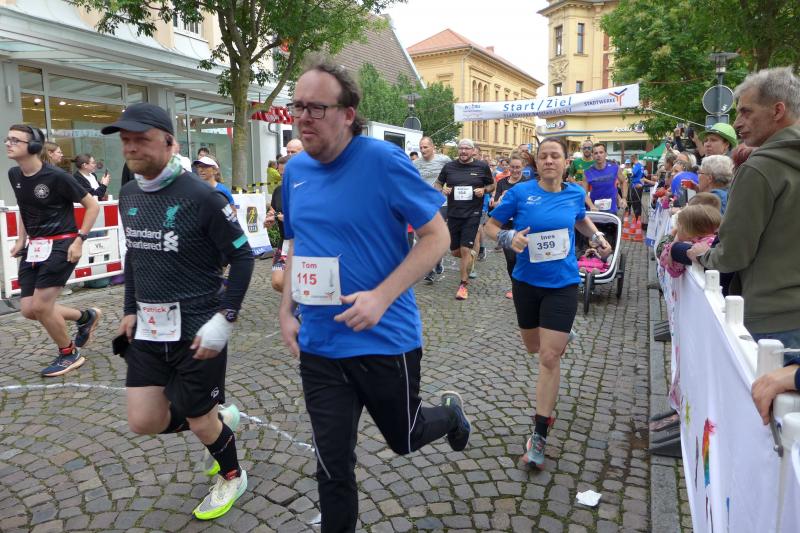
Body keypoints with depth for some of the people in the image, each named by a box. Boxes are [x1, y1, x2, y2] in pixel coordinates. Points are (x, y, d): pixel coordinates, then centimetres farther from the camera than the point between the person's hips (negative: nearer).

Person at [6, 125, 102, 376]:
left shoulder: (56, 176, -15)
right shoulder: (14, 175, 6)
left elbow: (92, 205, -10)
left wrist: (79, 241, -15)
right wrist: (21, 239, 14)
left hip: (60, 245, -7)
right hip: (33, 247, 7)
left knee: (41, 307, -8)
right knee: (28, 310, 4)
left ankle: (69, 354, 14)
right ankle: (86, 316, 26)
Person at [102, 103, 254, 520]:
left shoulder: (200, 196, -16)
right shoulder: (128, 195, 5)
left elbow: (242, 257, -14)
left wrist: (225, 318, -19)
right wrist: (130, 311, 15)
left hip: (196, 329, -6)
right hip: (148, 329, 7)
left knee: (200, 422, 8)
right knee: (144, 422, 8)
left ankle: (232, 477, 38)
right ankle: (221, 419, 35)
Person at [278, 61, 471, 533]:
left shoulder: (383, 160, -15)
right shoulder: (296, 170, 3)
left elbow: (437, 236, -13)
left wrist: (381, 297, -23)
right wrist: (287, 310, 7)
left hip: (386, 339, -4)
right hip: (318, 345, 4)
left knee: (404, 438, 20)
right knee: (333, 466, 12)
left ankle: (451, 414, 53)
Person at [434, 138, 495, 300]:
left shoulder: (482, 167, 0)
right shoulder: (449, 167, 3)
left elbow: (492, 184, 11)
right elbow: (437, 183, 14)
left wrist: (484, 190, -10)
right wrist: (442, 190, -8)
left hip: (472, 215, -3)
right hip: (453, 215, 3)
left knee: (465, 250, -9)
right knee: (455, 251, 10)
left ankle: (463, 284, 6)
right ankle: (471, 256, 46)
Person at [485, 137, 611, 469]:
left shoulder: (575, 193, -1)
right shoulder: (521, 192, -10)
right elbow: (490, 226, -4)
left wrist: (597, 237, 4)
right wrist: (509, 238, -24)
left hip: (562, 283, -1)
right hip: (527, 281, 1)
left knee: (549, 357, -8)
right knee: (533, 347, 20)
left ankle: (539, 435, 3)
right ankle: (560, 337, 60)